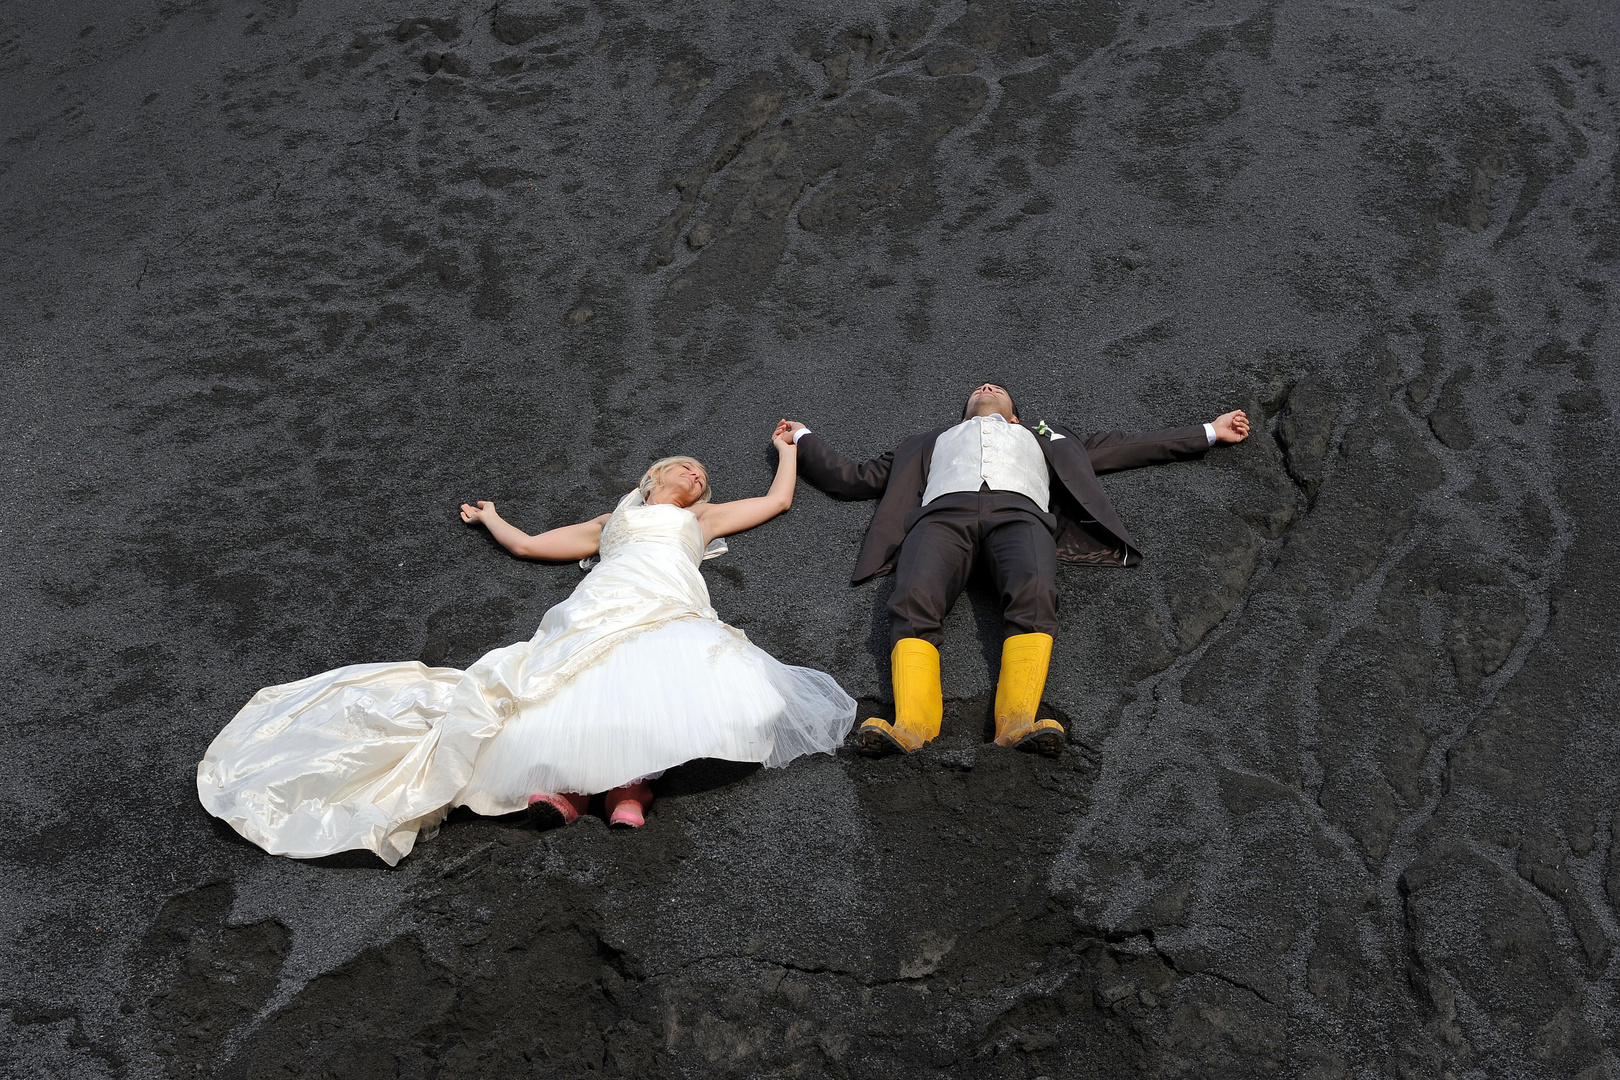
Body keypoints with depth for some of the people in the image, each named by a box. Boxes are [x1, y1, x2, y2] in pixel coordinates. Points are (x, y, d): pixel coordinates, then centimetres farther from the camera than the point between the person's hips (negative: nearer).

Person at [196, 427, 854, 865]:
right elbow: (527, 545, 42)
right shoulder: (608, 523, 39)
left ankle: (570, 782, -47)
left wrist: (787, 447, 58)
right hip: (606, 608, 1)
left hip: (672, 617, -1)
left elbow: (778, 500, 44)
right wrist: (492, 519, 58)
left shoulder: (702, 519, 39)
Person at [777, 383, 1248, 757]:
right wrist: (804, 439, 43)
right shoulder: (930, 441, 43)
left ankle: (1019, 721, -50)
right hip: (943, 513, 0)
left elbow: (1129, 447, 41)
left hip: (1019, 510, 0)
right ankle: (911, 723, -48)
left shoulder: (1043, 435, 44)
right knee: (914, 603, -34)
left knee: (1034, 594, -36)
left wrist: (1210, 431, 39)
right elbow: (855, 478, 40)